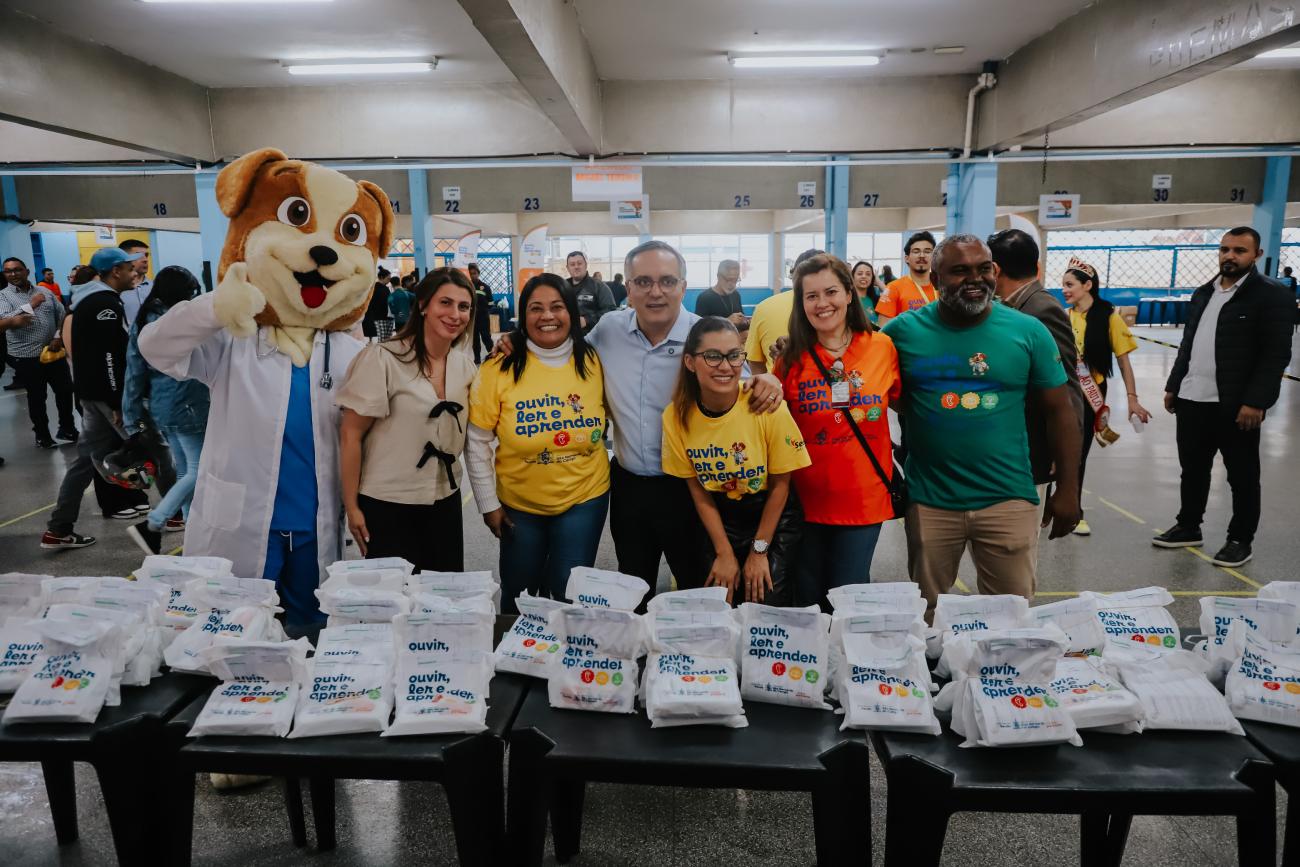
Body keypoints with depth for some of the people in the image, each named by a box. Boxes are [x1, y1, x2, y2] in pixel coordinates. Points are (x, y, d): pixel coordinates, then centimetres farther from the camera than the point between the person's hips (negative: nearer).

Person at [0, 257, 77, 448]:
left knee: (65, 390, 9)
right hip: (26, 357, -3)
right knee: (36, 398, 7)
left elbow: (63, 316, 7)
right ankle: (42, 435, 20)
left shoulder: (46, 292, 7)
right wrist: (30, 306, -19)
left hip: (54, 352, 3)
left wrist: (59, 337, -9)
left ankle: (67, 428, 26)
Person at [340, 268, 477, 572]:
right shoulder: (382, 358, -12)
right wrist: (351, 507, -11)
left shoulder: (464, 365, 5)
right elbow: (350, 436, -10)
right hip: (387, 505, -5)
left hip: (446, 501, 5)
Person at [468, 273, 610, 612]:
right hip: (518, 504, 0)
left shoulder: (593, 362, -6)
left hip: (584, 498, 1)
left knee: (569, 595, 8)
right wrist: (488, 503, -4)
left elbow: (608, 414, 10)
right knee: (517, 595, 17)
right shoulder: (498, 369, -12)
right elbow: (478, 442, -7)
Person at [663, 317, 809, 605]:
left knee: (767, 605, -6)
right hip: (718, 519, 2)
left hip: (772, 517, -2)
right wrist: (724, 553, -4)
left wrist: (759, 550, -7)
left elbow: (780, 484, -11)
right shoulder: (676, 416, -14)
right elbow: (697, 489, -3)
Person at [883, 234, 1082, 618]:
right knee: (926, 616, 15)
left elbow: (1059, 411, 3)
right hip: (928, 500, 0)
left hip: (1008, 499, 0)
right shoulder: (904, 331, -4)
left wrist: (1067, 490, 1)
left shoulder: (1028, 331, -3)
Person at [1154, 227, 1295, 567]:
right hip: (1191, 401, 6)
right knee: (1192, 470, 15)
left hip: (1236, 406, -6)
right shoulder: (1203, 293, 14)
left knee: (1242, 477, 6)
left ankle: (1240, 540, 18)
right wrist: (1173, 386, 15)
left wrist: (1255, 402, -18)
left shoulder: (1273, 295, -6)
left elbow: (1277, 355, -12)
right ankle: (1188, 527, 29)